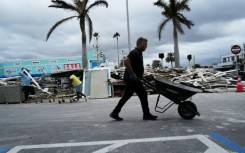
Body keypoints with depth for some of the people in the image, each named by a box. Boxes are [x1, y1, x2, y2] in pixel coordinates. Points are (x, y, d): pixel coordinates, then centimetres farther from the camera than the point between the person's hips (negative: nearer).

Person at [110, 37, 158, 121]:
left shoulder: (139, 53, 19)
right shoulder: (135, 53, -13)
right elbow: (126, 60, -28)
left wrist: (140, 75, 20)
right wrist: (132, 73, -25)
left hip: (131, 79, 10)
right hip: (132, 79, -10)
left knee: (126, 96, 12)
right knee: (143, 94, -4)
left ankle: (115, 113, 17)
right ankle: (146, 115, 6)